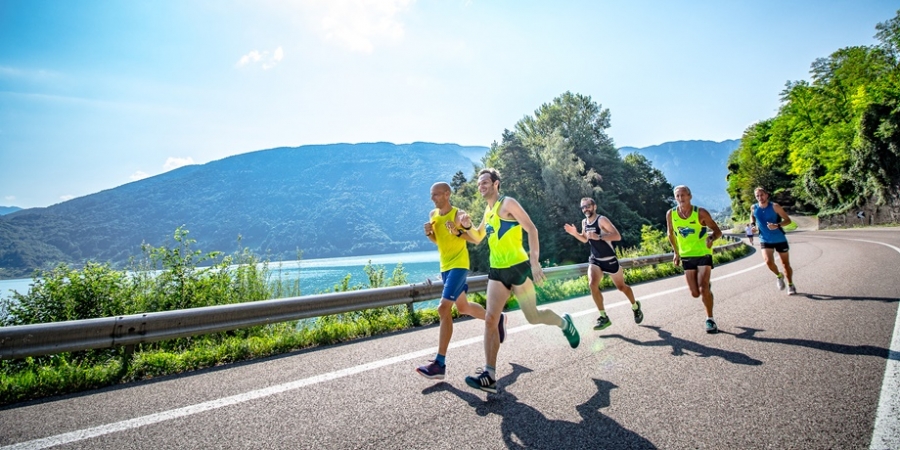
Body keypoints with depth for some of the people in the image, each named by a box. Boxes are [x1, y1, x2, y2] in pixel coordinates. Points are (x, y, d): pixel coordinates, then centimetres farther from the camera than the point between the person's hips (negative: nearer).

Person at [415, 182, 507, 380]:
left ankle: (440, 364, -16)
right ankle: (497, 319, 47)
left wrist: (458, 232, -26)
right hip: (445, 266, 9)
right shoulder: (433, 214, 7)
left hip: (458, 265, -8)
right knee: (463, 307, 21)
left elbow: (475, 238, -9)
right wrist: (429, 233, -4)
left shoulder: (458, 214, -13)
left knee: (444, 308, -19)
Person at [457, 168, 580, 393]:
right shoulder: (488, 210, 15)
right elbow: (478, 237, 25)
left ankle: (564, 323, 37)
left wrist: (535, 262, -23)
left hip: (518, 267, -7)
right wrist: (467, 226, 3)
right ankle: (489, 376, -5)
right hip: (497, 271, 7)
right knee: (490, 319, -5)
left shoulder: (508, 203, -9)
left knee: (533, 317, 4)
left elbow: (532, 230, -16)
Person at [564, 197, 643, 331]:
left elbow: (618, 236, -25)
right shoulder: (584, 222, 3)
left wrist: (598, 236, -35)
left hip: (609, 260, -4)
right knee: (592, 284, -20)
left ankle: (635, 306, 42)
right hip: (594, 260, 5)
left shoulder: (602, 220, -18)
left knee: (621, 287, 12)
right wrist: (575, 233, -1)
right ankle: (604, 317, -10)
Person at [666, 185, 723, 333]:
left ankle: (710, 319, 3)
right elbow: (671, 234, 11)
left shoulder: (700, 213, -14)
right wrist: (676, 252, 13)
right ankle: (706, 287, 40)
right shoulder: (671, 214, -6)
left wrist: (711, 239, -30)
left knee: (703, 289, -16)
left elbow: (717, 231, -8)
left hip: (703, 254, -3)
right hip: (686, 256, 3)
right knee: (695, 294, 3)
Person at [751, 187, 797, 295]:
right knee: (768, 261, -19)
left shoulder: (774, 206, -14)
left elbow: (788, 220, -12)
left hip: (780, 239, -1)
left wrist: (777, 225, -29)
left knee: (786, 264, 10)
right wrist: (753, 224, 0)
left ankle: (790, 285, 31)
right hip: (765, 240, 1)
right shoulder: (754, 208, -6)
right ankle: (779, 276, 12)